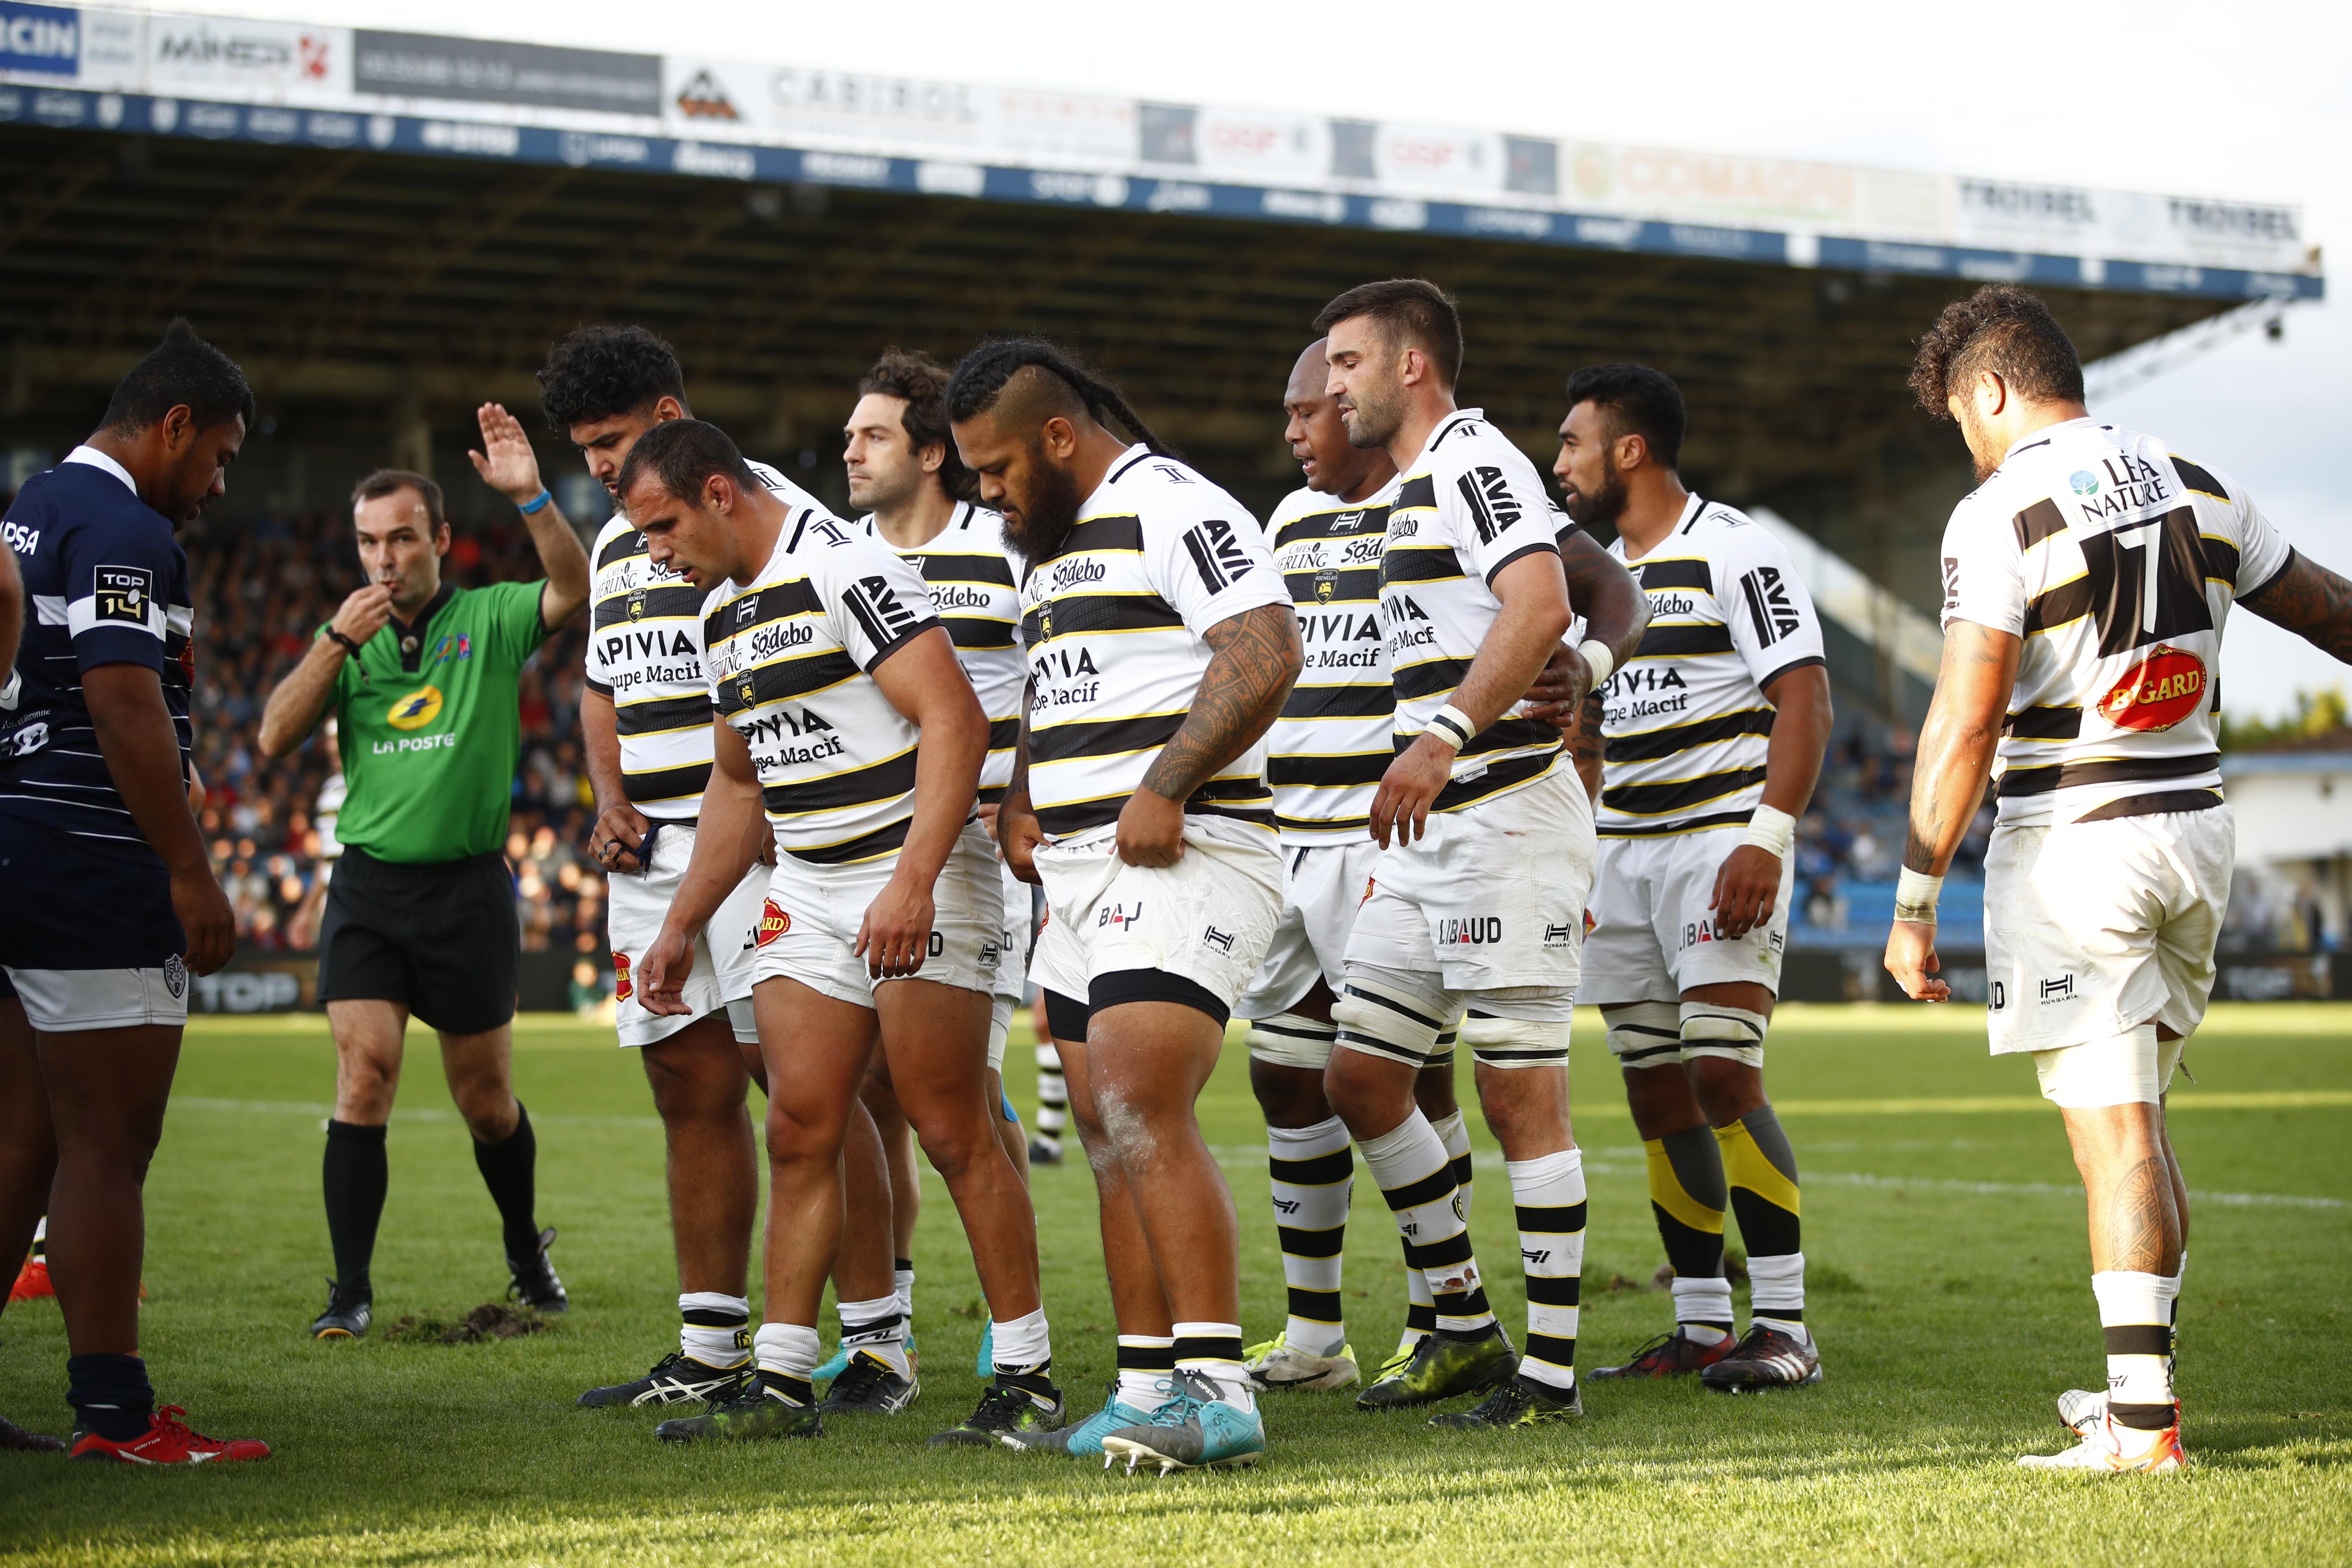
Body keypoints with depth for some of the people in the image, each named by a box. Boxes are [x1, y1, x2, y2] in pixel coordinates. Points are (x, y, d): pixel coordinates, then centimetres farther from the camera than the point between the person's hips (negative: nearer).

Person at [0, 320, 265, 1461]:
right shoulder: (125, 529, -12)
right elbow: (125, 705, -20)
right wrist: (192, 875, -18)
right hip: (93, 878, -10)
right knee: (107, 1153, -5)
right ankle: (114, 1417, -1)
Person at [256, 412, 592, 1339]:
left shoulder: (489, 620, 2)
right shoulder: (348, 637, 9)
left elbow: (574, 592, -17)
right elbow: (275, 739, -1)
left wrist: (531, 499, -32)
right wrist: (337, 640, -12)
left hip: (469, 887, -1)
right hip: (368, 886, 1)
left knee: (486, 1098, 7)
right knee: (364, 1072, -12)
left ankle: (525, 1249, 33)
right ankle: (351, 1292, -7)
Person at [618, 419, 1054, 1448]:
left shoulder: (844, 567, -14)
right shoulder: (723, 611, 14)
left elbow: (956, 722, -22)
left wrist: (912, 882, -29)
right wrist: (681, 924, 23)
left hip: (918, 876, -8)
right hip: (809, 890, 8)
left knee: (951, 1133, -7)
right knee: (799, 1132, 3)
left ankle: (1027, 1381, 1)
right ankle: (783, 1384, 7)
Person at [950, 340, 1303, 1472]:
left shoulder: (1172, 508, -9)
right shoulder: (1053, 544, 21)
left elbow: (1266, 656, -21)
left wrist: (1163, 787, -22)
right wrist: (1022, 798, 17)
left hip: (1182, 860, -10)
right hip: (1080, 875, 10)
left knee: (1142, 1112, -20)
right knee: (1110, 1140, 8)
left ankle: (1218, 1389, -21)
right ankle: (1147, 1395, 13)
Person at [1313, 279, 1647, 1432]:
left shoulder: (1469, 462, -9)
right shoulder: (1421, 483, 22)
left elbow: (1540, 603, -27)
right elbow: (1610, 588, 22)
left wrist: (1445, 737, -35)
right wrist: (1594, 664, 5)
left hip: (1509, 822, -10)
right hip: (1431, 835, 10)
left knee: (1520, 1098, -6)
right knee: (1359, 1079, 10)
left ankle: (1549, 1375, 0)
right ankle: (1464, 1329, 20)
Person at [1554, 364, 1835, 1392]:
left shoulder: (1732, 551, -8)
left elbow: (1804, 700, -13)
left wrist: (1766, 839, -21)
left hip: (1722, 839, -8)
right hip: (1624, 853, 8)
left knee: (1722, 1080, -14)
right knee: (1656, 1093, 6)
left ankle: (1784, 1328, -10)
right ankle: (1700, 1326, 12)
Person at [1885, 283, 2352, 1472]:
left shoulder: (1998, 516, -12)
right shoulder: (2196, 490, 7)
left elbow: (1964, 723, -17)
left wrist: (1913, 903, -14)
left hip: (2071, 841, -6)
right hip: (2195, 828, 6)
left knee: (2114, 1139, -5)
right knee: (2138, 1121, 18)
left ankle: (2143, 1426, -4)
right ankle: (2144, 1381, 25)